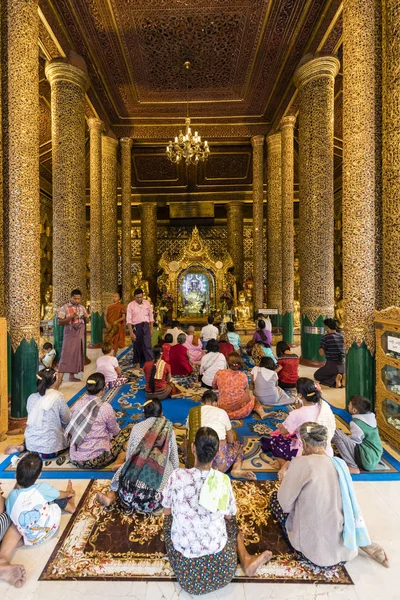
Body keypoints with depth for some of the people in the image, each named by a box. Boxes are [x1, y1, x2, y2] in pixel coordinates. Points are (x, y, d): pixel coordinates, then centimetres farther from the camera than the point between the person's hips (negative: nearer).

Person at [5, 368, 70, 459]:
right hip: (51, 448, -5)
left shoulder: (31, 397, -3)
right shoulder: (58, 397, -18)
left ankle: (23, 446, 10)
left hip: (31, 445, 5)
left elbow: (32, 418, 8)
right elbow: (67, 420, -8)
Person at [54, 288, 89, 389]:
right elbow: (60, 322, -10)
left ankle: (72, 376, 22)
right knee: (66, 355, -9)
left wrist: (85, 317, -9)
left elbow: (87, 321, 13)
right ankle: (59, 379, -7)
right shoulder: (65, 307, -6)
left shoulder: (82, 307, 9)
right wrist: (71, 317, -24)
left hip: (80, 335, 6)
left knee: (77, 354, 10)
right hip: (69, 335, -5)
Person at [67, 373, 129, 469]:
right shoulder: (105, 407, -14)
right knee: (127, 432, 10)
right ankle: (119, 460, -2)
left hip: (75, 459, 5)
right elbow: (115, 432, 2)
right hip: (96, 460, -5)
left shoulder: (77, 405, -1)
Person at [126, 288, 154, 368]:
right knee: (137, 346, 11)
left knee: (147, 346, -5)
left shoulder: (147, 303, 2)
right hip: (136, 327, -1)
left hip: (145, 326, 1)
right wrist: (131, 332, -14)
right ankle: (138, 363, 29)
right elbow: (129, 320, -8)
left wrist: (151, 329, 6)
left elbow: (150, 316, 7)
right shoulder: (131, 305, -5)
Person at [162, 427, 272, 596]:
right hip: (218, 557, 1)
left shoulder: (177, 476, -19)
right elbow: (229, 516, 1)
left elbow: (167, 511, -1)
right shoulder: (223, 480, -16)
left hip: (183, 554, -1)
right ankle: (246, 561, 15)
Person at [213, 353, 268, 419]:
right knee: (253, 398, 27)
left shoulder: (219, 373, -7)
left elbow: (214, 387, 11)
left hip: (224, 408, 1)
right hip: (242, 407, 0)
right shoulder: (243, 375, -5)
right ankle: (262, 413, 6)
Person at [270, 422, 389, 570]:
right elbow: (351, 505, 8)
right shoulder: (340, 463, -2)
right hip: (344, 550, 5)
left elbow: (285, 502, -12)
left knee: (275, 497, 14)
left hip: (314, 551, -4)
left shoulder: (302, 462, -21)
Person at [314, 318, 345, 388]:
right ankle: (341, 378, 4)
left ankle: (334, 379, -8)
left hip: (331, 365, -6)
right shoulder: (341, 336, 5)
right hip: (342, 365, 6)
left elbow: (321, 353, -11)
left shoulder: (325, 337, -13)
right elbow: (344, 352, 18)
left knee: (316, 375, 18)